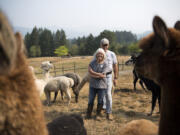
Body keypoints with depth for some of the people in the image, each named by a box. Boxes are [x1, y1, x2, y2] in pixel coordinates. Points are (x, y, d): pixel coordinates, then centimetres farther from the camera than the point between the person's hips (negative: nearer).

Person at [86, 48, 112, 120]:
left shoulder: (105, 64, -8)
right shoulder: (92, 62, 0)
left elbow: (102, 75, -16)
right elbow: (90, 71, -11)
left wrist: (93, 74, -11)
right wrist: (99, 74, -17)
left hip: (101, 85, -2)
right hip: (93, 85, 2)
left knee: (100, 100, 8)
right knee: (91, 100, 7)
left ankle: (98, 114, 24)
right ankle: (88, 114, 23)